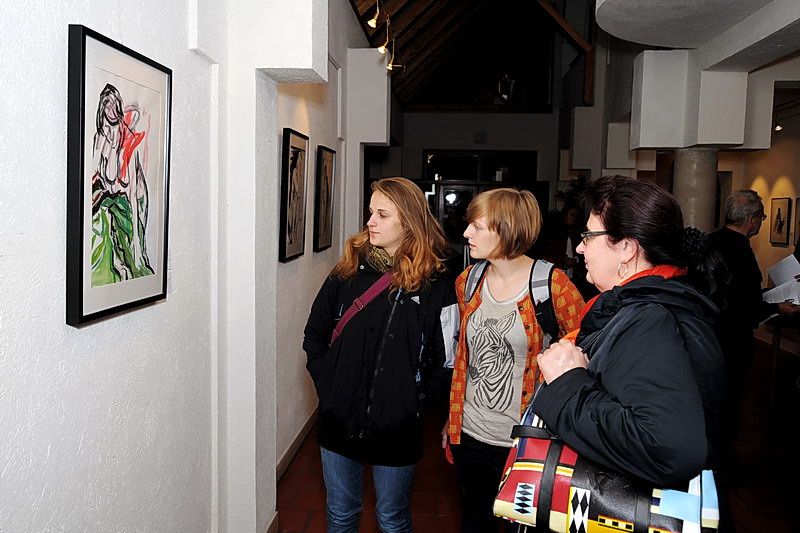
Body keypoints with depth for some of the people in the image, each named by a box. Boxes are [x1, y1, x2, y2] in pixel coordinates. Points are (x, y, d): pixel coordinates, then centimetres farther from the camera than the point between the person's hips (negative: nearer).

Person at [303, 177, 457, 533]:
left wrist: (415, 402, -10)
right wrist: (327, 384, -3)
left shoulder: (435, 285, -8)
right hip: (338, 420, 3)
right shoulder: (349, 270, -2)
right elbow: (315, 334, 5)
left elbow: (445, 361, -4)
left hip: (396, 430, -2)